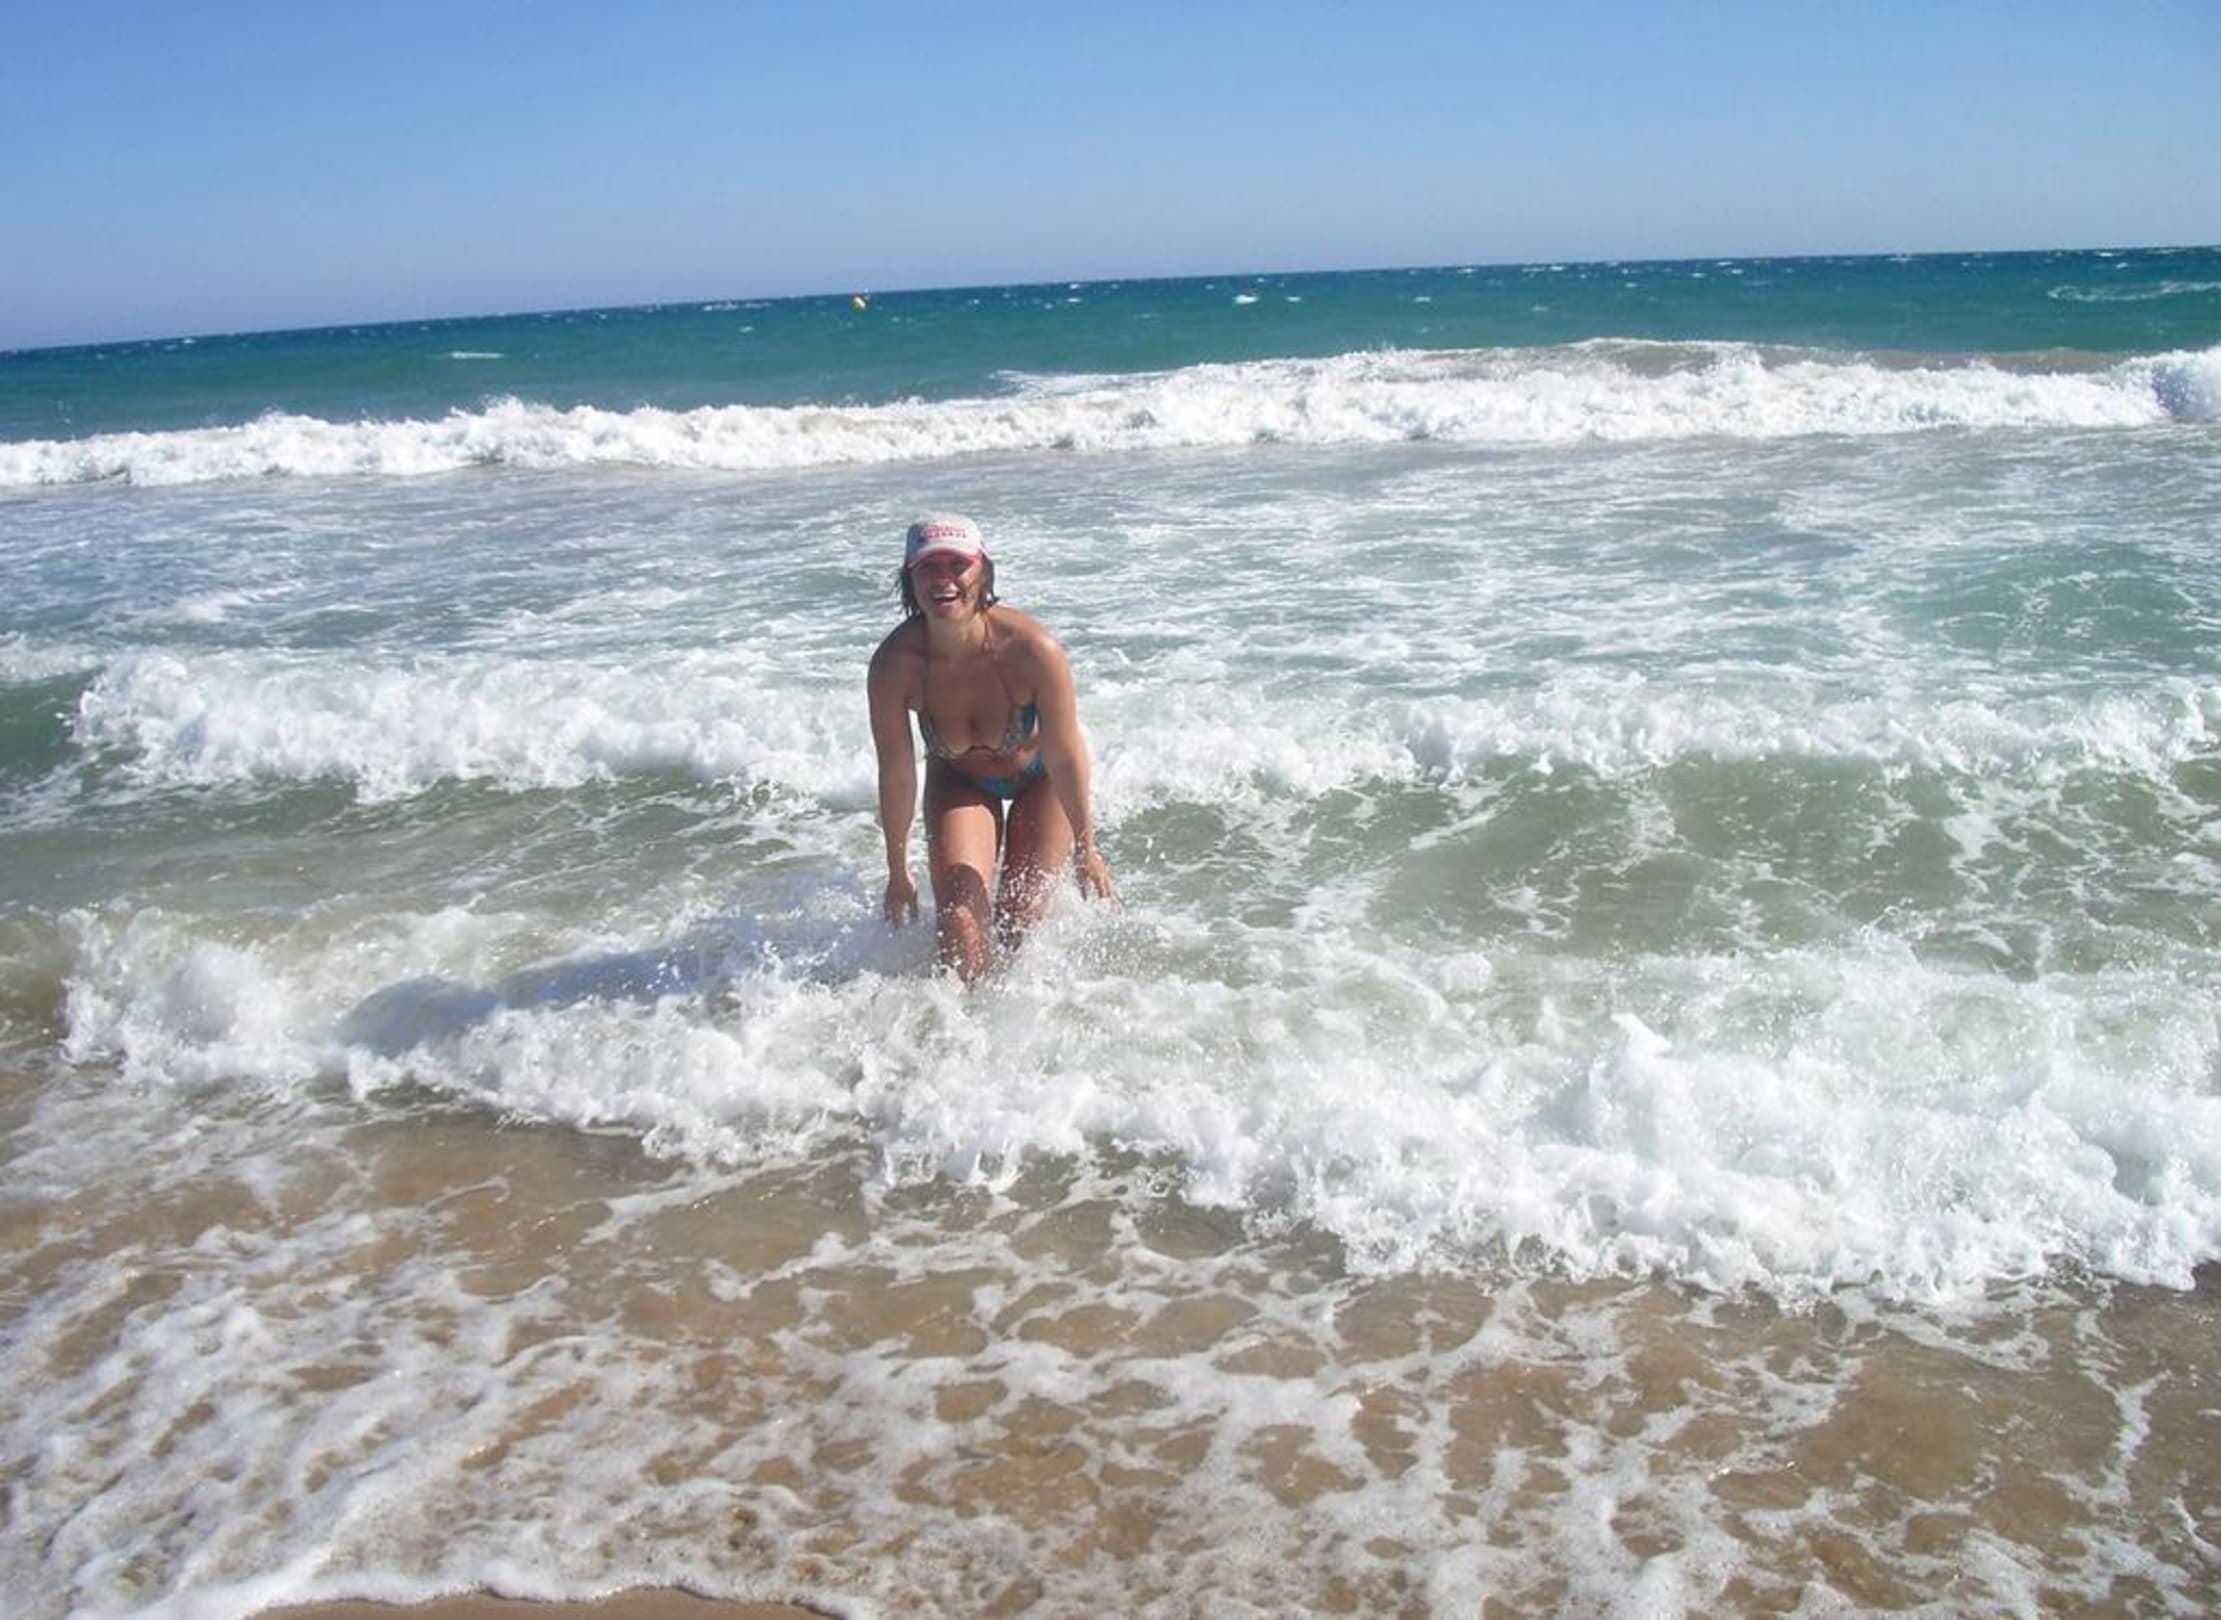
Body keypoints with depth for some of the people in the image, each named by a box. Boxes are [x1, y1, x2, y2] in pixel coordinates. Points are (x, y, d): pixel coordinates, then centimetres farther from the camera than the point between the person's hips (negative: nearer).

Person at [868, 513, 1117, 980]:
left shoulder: (1032, 648, -36)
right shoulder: (894, 664, -32)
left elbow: (1064, 757, -23)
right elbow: (896, 774, -18)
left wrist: (1086, 851, -12)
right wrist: (898, 874, -8)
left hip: (1039, 778, -1)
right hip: (958, 782, 1)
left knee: (1020, 920, 1)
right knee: (959, 919, -12)